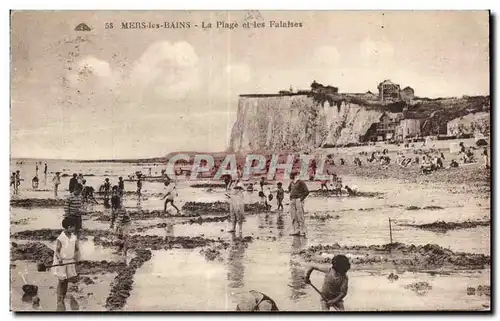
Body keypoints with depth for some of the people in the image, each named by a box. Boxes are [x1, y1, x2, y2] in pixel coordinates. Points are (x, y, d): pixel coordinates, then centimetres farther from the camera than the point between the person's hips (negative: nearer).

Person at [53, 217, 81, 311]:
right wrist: (60, 258, -33)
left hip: (70, 261, 4)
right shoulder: (60, 239, -18)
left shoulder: (74, 237, -5)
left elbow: (77, 249, 1)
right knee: (61, 281, 1)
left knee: (66, 281, 9)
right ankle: (59, 302, 11)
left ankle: (63, 300, 22)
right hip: (61, 261, -4)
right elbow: (57, 251, -14)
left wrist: (77, 258, -15)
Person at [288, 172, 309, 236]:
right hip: (292, 201, 7)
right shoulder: (291, 183, 16)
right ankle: (296, 231, 4)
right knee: (293, 217, 2)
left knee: (300, 216, -9)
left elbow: (307, 191, -12)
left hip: (299, 201, -7)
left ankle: (302, 232, -7)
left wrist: (301, 198, -14)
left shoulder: (301, 183, -6)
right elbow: (289, 188, 39)